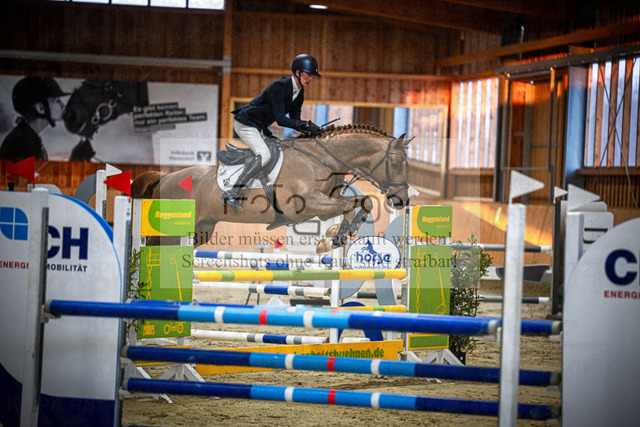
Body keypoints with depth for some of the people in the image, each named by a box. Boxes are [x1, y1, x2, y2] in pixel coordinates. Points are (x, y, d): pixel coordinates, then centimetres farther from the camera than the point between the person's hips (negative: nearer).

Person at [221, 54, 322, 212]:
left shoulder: (299, 93, 5)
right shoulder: (279, 86, -24)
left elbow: (294, 120, 5)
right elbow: (280, 119, -30)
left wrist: (309, 130, -13)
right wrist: (305, 124, -37)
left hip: (259, 128, 10)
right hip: (245, 123, -10)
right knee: (263, 155, -27)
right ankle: (232, 195, -29)